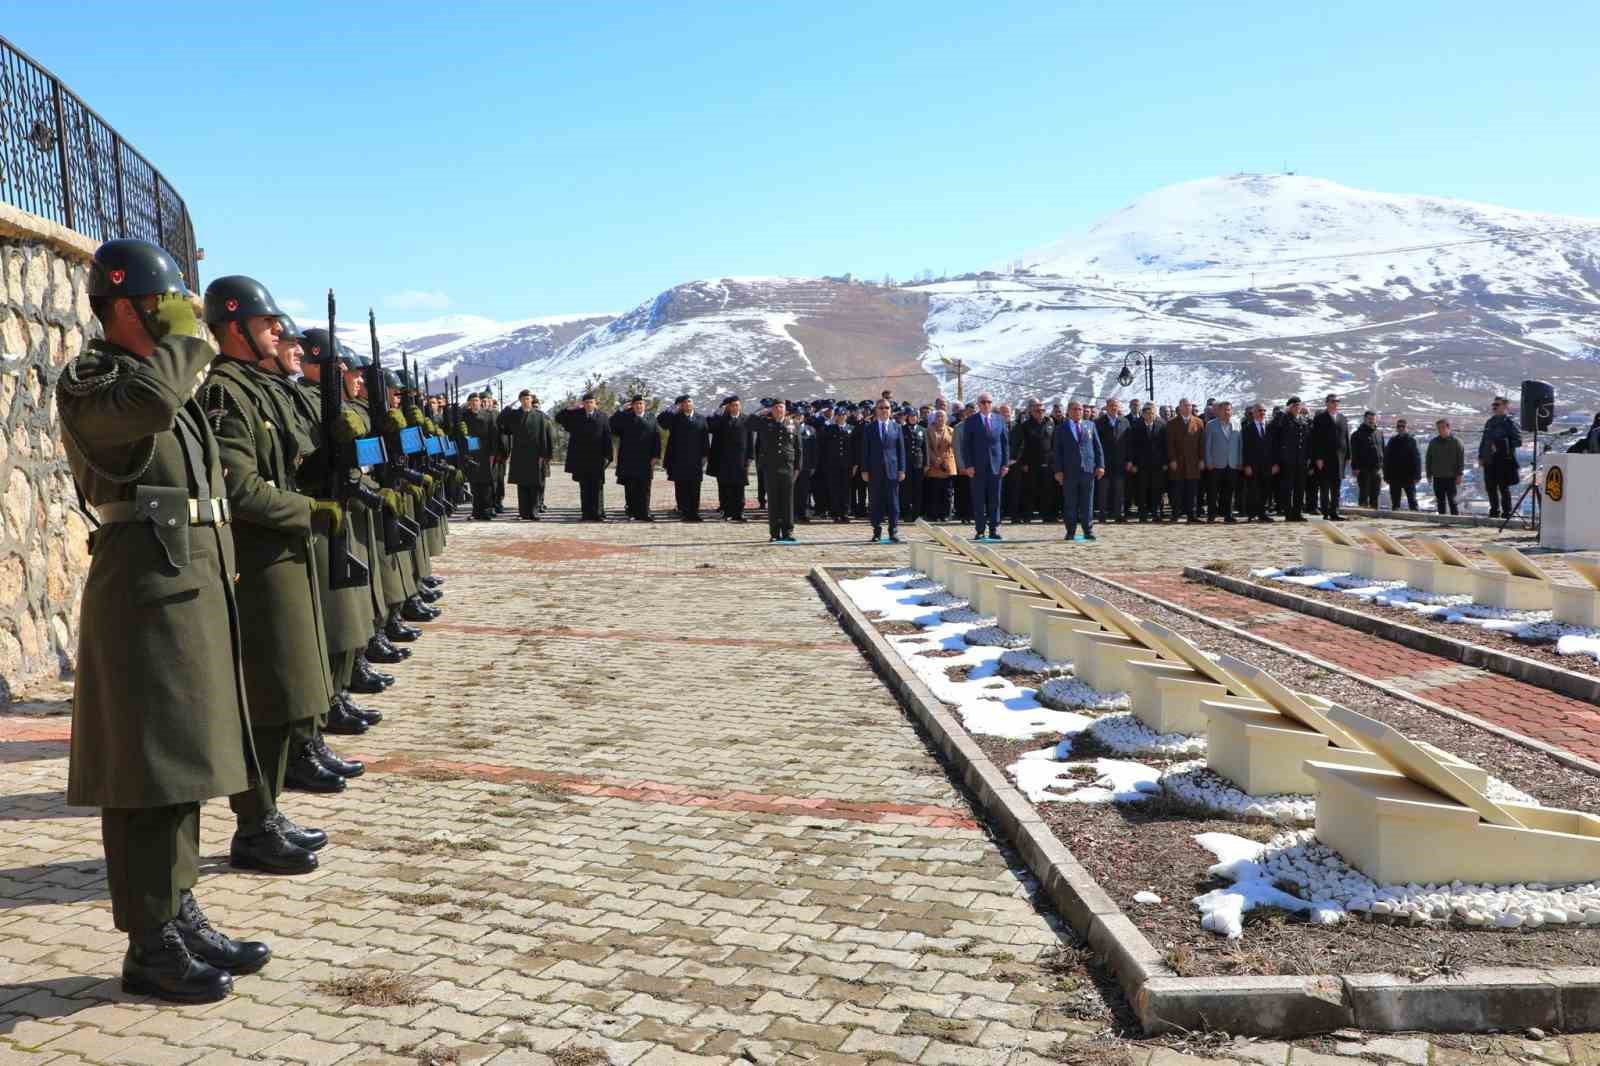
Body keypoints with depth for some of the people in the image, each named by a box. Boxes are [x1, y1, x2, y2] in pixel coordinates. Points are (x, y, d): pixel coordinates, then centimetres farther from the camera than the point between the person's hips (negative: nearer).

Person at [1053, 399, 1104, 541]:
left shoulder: (1090, 426, 13)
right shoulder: (1062, 428, 6)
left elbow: (1097, 446, 11)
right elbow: (1056, 451, 3)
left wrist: (1100, 465, 1)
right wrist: (1058, 470, -5)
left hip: (1088, 469, 1)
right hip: (1069, 471, -1)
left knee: (1087, 502, 2)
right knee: (1070, 503, 2)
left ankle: (1088, 530, 7)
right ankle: (1071, 531, 8)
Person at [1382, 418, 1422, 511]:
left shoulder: (1411, 440, 1)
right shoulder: (1392, 441, 8)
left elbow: (1417, 458, -2)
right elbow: (1386, 460, 8)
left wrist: (1416, 475, -10)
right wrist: (1386, 476, 2)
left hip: (1408, 477, -3)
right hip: (1394, 477, 3)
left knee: (1412, 500, 0)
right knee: (1395, 501, 8)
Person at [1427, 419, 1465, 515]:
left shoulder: (1456, 441, -1)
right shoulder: (1433, 442, 11)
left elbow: (1461, 458, -3)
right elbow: (1428, 459, 16)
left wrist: (1459, 474, -8)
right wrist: (1429, 474, 9)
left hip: (1451, 477, -4)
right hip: (1437, 478, 4)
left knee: (1452, 500, -5)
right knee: (1440, 502, 7)